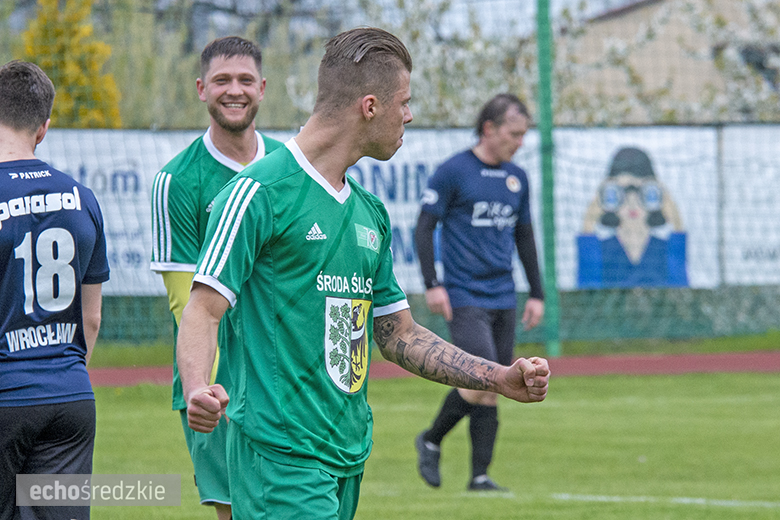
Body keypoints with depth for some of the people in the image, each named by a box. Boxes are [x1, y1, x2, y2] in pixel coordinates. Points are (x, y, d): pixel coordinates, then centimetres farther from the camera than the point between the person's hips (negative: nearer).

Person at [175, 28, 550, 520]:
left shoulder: (370, 212, 19)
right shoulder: (260, 192, -8)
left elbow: (397, 334, 26)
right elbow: (203, 310, -13)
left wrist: (501, 379, 17)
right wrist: (198, 390, -32)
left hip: (349, 455, 8)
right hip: (280, 455, -8)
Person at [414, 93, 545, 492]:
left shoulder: (517, 178, 13)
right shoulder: (452, 172, -5)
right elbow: (424, 228, -4)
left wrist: (537, 294, 19)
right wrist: (432, 285, -12)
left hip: (503, 300, 6)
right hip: (464, 297, -6)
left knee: (490, 387, 2)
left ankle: (480, 476, 8)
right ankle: (431, 441, 6)